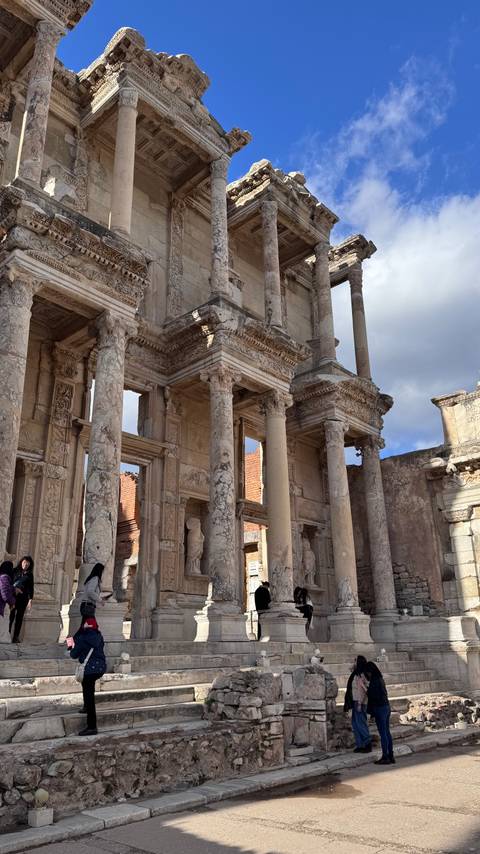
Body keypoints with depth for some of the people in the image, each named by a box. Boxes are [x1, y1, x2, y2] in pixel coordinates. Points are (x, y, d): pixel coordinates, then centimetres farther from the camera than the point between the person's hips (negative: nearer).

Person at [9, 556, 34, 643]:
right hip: (13, 597, -2)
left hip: (23, 598, 2)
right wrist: (14, 588, -13)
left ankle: (16, 637, 1)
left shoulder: (29, 575, 10)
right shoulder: (15, 571, 5)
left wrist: (30, 600, 1)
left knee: (19, 617, -1)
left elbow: (31, 588, 9)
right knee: (11, 616, -10)